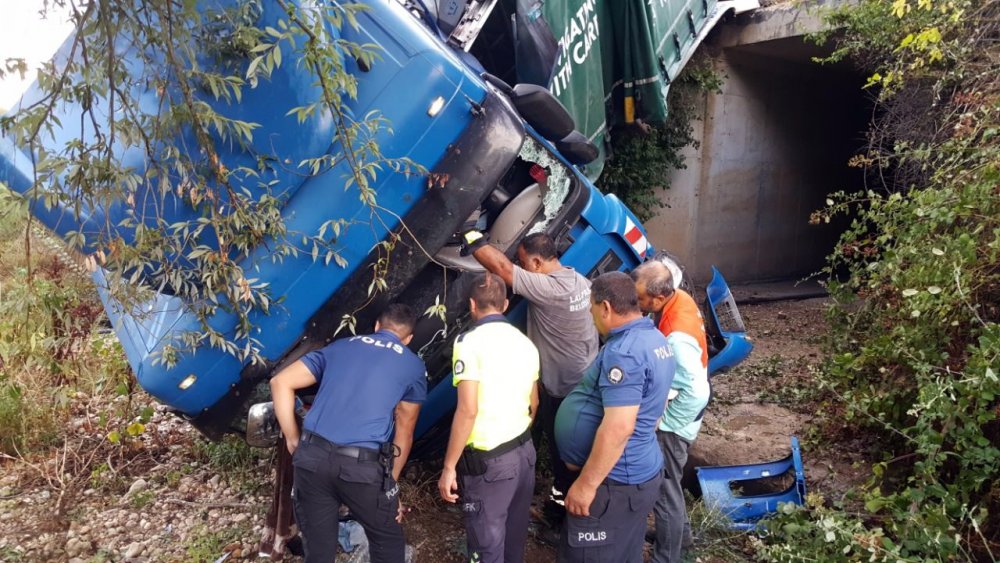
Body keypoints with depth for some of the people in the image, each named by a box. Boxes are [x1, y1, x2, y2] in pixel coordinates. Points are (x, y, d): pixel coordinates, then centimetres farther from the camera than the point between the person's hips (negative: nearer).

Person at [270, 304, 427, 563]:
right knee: (388, 542, 20)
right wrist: (391, 482, 21)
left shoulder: (339, 346, 19)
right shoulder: (413, 366, 12)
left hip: (312, 457, 3)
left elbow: (280, 382, 14)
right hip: (363, 465, -3)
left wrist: (293, 440, 15)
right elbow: (404, 432, 14)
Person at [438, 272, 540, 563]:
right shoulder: (526, 343, 8)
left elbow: (468, 410, -21)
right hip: (525, 451, 7)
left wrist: (448, 467, -15)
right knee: (515, 532, 22)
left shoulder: (470, 342, -15)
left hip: (489, 460, -7)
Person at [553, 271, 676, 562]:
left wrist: (585, 484, -23)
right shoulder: (654, 338, 9)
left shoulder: (623, 352, -24)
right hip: (640, 472, 10)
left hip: (614, 482, -10)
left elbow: (617, 428, -30)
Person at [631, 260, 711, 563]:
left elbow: (696, 393, -34)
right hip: (669, 413, 10)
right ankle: (680, 531, 50)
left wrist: (663, 422, -19)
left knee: (663, 489, 8)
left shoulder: (677, 337, -35)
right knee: (668, 482, 28)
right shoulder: (679, 298, -7)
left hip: (670, 423, -10)